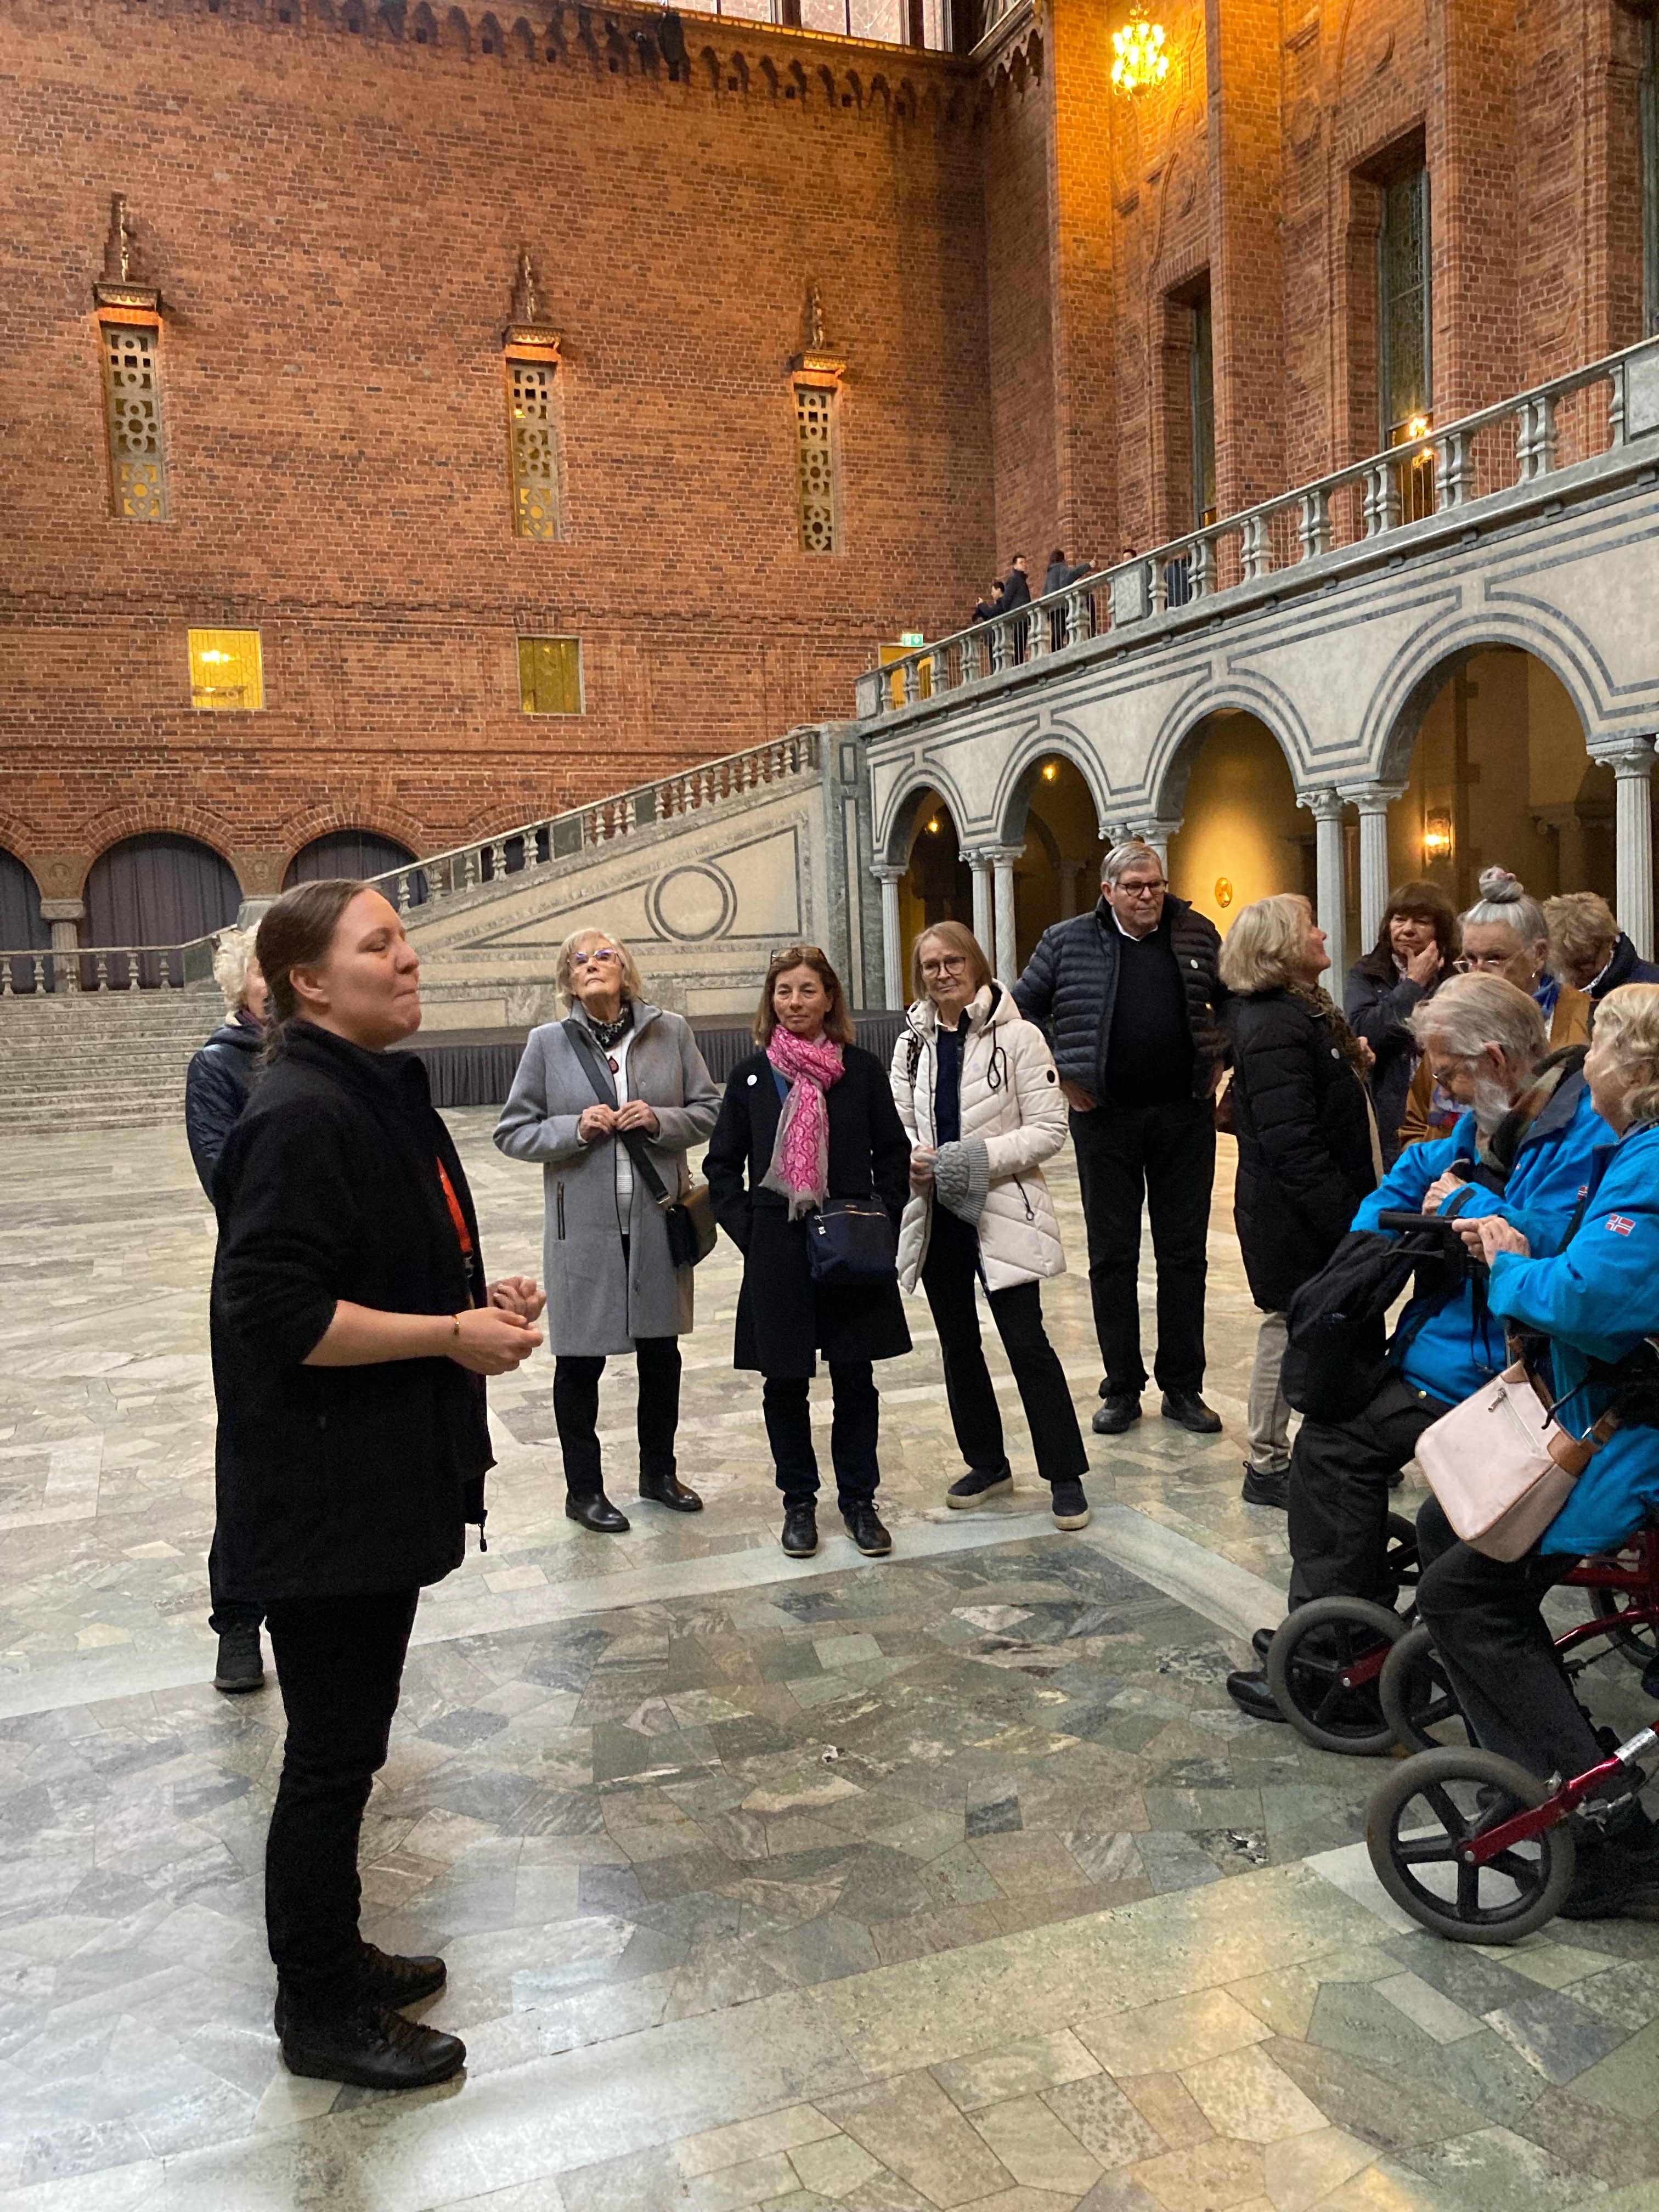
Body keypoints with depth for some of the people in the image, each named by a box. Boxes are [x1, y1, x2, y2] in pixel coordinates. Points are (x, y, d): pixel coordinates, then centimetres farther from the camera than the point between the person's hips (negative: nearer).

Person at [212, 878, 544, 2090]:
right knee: (332, 1750, 6)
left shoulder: (384, 1095, 9)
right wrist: (453, 1333, -21)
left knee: (350, 1738, 22)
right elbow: (277, 1315, -26)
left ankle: (334, 1956, 40)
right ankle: (320, 2014, 25)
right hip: (324, 1496, -10)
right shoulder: (301, 1119, -21)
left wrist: (480, 1290, 5)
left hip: (384, 1479, 10)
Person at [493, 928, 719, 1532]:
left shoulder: (671, 1031, 1)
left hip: (657, 1216, 2)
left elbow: (708, 1110, 5)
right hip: (582, 1224, -2)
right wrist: (576, 1129, -16)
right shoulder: (547, 1043, -2)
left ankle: (658, 1471, 35)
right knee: (580, 1359, 7)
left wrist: (659, 1120, -13)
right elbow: (513, 1131, 0)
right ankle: (583, 1489, 24)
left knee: (661, 1351, 15)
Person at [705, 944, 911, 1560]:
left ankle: (859, 1499, 22)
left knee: (855, 1378, 7)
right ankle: (799, 1502, 24)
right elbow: (722, 1165, 6)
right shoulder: (750, 1076, 2)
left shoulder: (862, 1069, 0)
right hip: (776, 1252, 1)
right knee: (785, 1382, 8)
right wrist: (747, 1231, -4)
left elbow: (893, 1153, 5)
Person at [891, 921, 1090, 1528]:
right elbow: (899, 1127, 12)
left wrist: (980, 1156, -21)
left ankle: (1065, 1476, 8)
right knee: (958, 1343, 14)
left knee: (1027, 1343, -4)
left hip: (1000, 1212, -5)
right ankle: (986, 1463, 30)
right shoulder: (913, 1044, 8)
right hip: (936, 1214, 6)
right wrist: (912, 1158, -11)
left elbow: (1049, 1129, -10)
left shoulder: (1017, 1035, -8)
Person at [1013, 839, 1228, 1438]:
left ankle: (1183, 1388, 18)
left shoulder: (1196, 934, 4)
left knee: (1184, 1254, 7)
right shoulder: (1069, 941, -1)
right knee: (1112, 1257, 5)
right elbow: (1021, 1008, 5)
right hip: (1106, 1118, -1)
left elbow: (1235, 998, 17)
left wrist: (1219, 1058, 6)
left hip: (1186, 1114, 1)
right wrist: (1060, 1073, -1)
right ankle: (1122, 1388, 17)